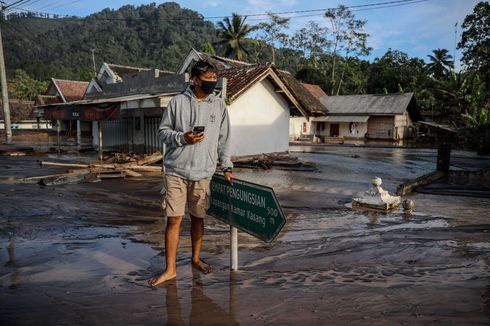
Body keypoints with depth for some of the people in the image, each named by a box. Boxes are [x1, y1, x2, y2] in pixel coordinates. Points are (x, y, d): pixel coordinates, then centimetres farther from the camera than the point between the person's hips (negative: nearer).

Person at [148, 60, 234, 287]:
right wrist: (182, 138, -15)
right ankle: (170, 269, 11)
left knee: (198, 217, 13)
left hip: (203, 172, 2)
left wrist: (226, 168, 5)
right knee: (173, 219, -1)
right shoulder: (178, 102, -1)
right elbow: (163, 131, 4)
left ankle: (196, 258, 33)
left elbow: (224, 140, 9)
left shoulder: (219, 105, 6)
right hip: (176, 170, -2)